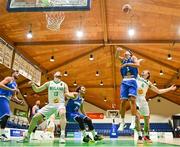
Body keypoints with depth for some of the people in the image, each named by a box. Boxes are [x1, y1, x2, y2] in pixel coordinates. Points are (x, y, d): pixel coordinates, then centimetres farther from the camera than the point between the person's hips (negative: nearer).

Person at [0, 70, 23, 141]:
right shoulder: (9, 78, -1)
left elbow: (13, 96, 27)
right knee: (6, 114, -21)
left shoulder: (15, 84, 25)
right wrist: (11, 89, -21)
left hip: (6, 100, 10)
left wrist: (18, 100, 7)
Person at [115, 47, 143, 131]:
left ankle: (133, 121, -15)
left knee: (132, 99, -16)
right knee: (123, 102, -2)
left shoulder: (133, 58, 13)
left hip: (132, 81, -3)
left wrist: (127, 64, -7)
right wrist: (118, 51, -12)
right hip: (124, 82, 3)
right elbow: (117, 57, 7)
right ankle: (122, 122, 5)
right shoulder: (123, 60, 24)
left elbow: (137, 64, -5)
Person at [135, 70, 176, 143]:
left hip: (143, 100, 4)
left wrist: (170, 88, 22)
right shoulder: (137, 77, 9)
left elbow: (159, 91, 22)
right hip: (135, 99, -4)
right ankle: (139, 136, -15)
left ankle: (146, 136, 25)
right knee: (137, 116, -20)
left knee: (147, 118, 7)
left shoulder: (148, 83, 16)